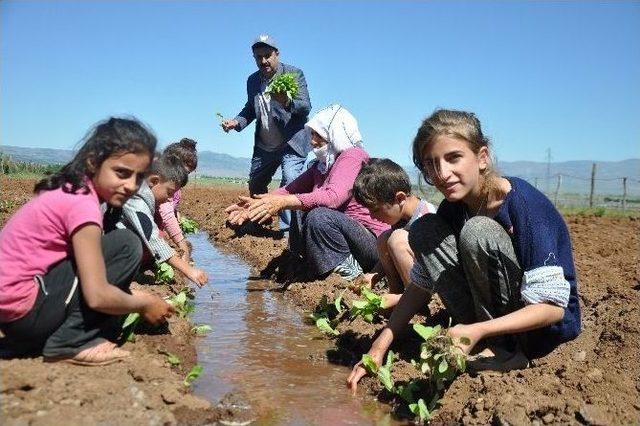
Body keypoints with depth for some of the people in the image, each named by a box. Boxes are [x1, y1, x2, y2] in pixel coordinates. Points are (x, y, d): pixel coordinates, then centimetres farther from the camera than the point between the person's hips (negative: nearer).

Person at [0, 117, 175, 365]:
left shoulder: (69, 190, 6)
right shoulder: (83, 205, -21)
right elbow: (97, 296, -25)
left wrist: (133, 296, 7)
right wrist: (144, 304, -8)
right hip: (23, 312, -9)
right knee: (126, 246, -14)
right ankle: (70, 343, -8)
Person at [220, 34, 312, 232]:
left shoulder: (295, 74, -10)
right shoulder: (252, 80, 6)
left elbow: (306, 106, -19)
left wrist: (287, 103, -41)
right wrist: (236, 122, -3)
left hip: (291, 142, -6)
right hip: (264, 146, 7)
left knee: (290, 182, -24)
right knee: (255, 185, 16)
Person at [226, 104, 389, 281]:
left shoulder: (353, 155, -14)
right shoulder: (322, 165, 12)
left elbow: (333, 197, -30)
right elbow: (293, 188, 4)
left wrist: (284, 202, -36)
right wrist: (256, 204, -11)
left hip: (374, 244, -8)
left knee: (319, 217, -30)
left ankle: (348, 270, -12)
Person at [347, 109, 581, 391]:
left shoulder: (526, 205, -24)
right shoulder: (453, 208, -4)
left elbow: (552, 307, -26)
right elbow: (422, 283, 0)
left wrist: (477, 330, -38)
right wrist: (381, 345, -8)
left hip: (547, 326, -6)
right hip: (496, 313, 7)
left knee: (477, 231, -28)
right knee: (424, 230, -8)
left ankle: (502, 350, -13)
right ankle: (486, 345, -9)